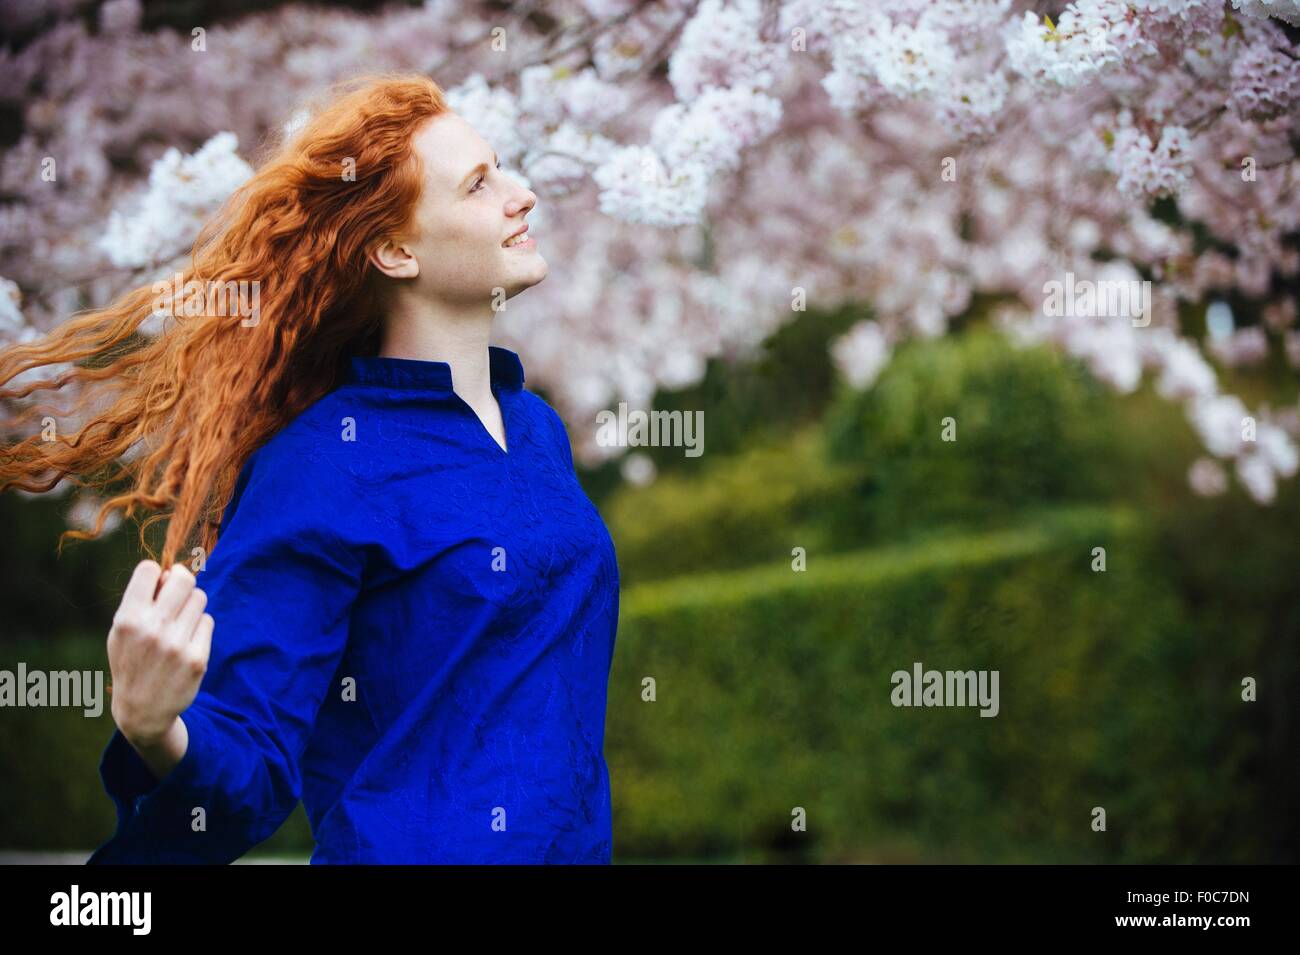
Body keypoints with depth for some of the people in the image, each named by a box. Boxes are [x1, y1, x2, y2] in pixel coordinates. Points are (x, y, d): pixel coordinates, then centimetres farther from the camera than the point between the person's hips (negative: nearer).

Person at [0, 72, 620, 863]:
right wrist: (155, 734, -37)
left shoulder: (537, 427, 5)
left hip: (576, 843, 7)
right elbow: (251, 773, -19)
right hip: (415, 847, -6)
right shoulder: (318, 472, -16)